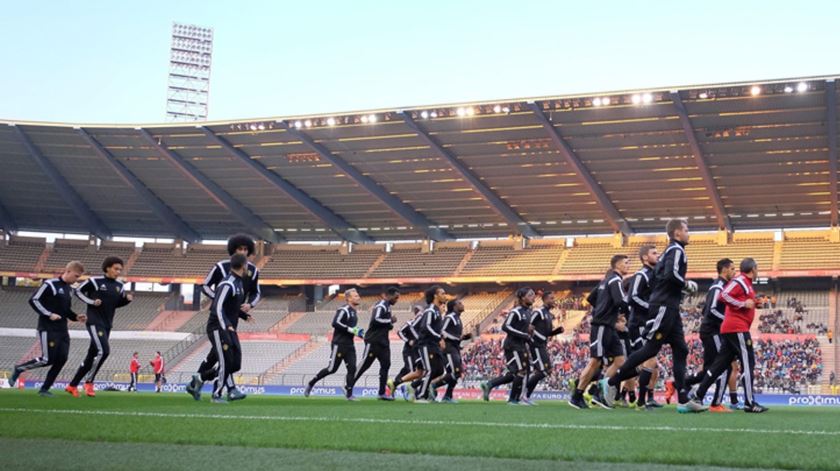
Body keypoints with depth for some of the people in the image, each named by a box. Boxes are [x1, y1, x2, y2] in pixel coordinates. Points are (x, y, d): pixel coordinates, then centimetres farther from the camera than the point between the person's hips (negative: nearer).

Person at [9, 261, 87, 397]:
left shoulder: (69, 289, 14)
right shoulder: (50, 284, -11)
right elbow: (34, 300, -13)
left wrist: (76, 317, 5)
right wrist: (49, 314, -19)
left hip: (62, 330, 8)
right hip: (48, 329, -8)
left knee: (61, 359, -2)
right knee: (47, 359, -9)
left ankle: (44, 389, 7)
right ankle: (18, 369, 14)